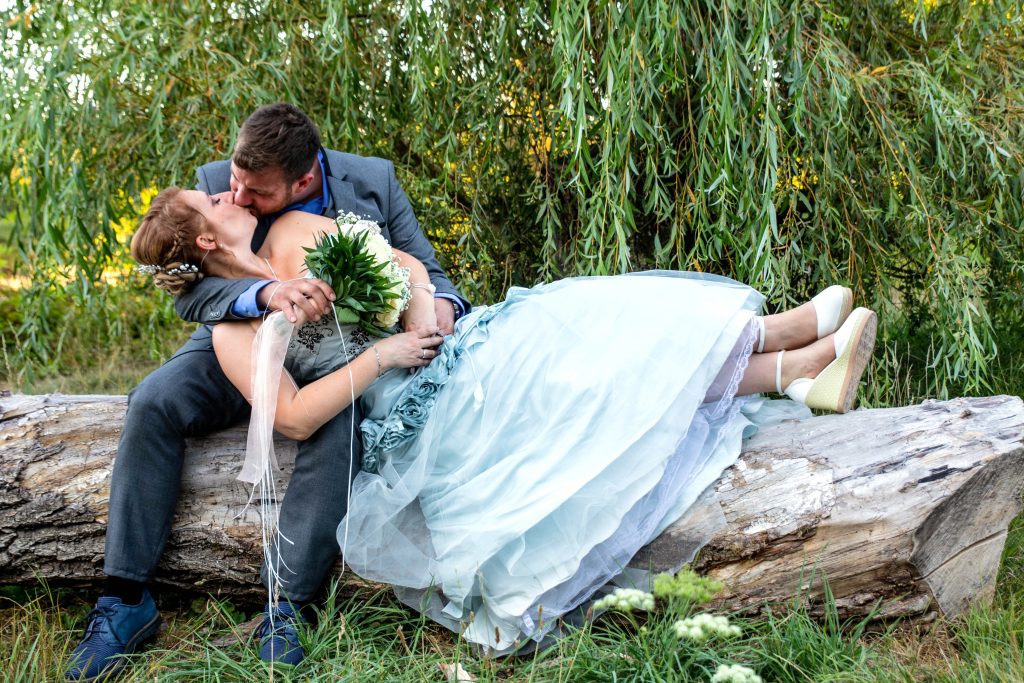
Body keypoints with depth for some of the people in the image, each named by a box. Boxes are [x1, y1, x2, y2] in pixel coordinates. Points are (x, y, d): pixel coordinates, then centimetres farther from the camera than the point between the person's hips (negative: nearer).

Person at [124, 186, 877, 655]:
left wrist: (421, 321, -8)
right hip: (420, 410, -7)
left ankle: (800, 373, -14)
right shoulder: (234, 329, -5)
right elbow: (293, 417, -17)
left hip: (446, 350, 7)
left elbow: (409, 264, 12)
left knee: (585, 321, -11)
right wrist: (380, 356, -15)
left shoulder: (294, 231, 14)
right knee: (571, 342, -19)